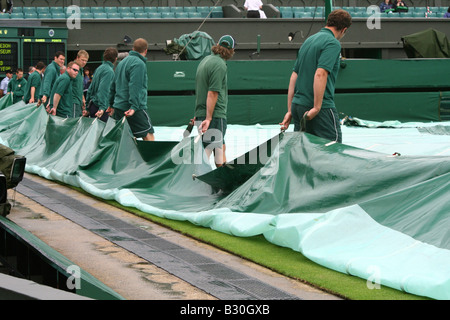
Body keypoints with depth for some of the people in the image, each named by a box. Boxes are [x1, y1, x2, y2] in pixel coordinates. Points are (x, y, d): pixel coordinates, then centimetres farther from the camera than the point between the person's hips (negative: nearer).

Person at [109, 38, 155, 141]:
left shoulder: (122, 62, 18)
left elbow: (113, 85, 24)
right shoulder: (139, 64, -10)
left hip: (118, 107, 8)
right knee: (149, 136, -5)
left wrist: (112, 105, 30)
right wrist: (134, 106, -25)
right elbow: (135, 87, -20)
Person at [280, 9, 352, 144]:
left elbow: (294, 76, 17)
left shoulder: (309, 40, 17)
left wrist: (290, 110, 18)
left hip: (297, 106, 8)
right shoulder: (333, 43, -8)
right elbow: (320, 74, -22)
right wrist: (317, 107, -21)